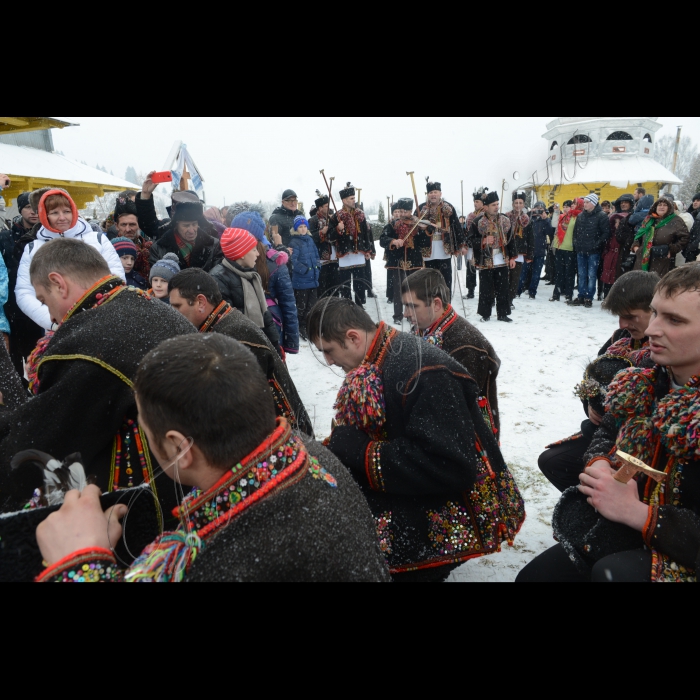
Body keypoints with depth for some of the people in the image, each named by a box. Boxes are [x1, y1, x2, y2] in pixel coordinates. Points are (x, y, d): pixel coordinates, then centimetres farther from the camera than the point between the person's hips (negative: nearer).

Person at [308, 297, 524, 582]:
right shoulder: (370, 367, 2)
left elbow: (452, 467, -28)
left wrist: (361, 453, -24)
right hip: (404, 499, 7)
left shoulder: (424, 373, -24)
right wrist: (336, 446, -7)